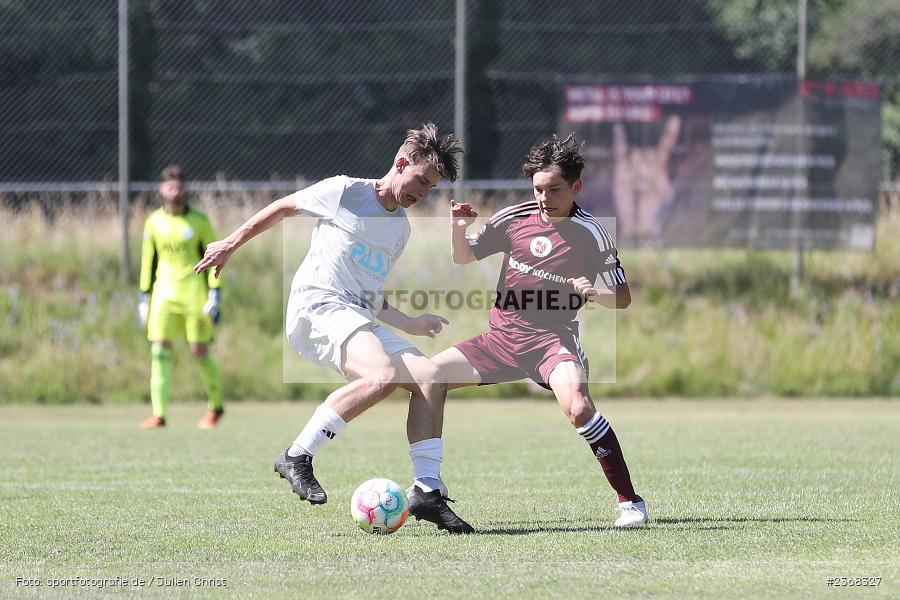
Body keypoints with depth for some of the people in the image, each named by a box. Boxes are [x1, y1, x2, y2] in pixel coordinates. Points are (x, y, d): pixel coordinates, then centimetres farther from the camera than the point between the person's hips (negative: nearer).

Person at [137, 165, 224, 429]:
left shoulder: (199, 221, -1)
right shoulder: (154, 222, 7)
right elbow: (148, 260, 14)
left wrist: (215, 294, -8)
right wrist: (143, 297, 11)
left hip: (195, 293, -2)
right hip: (164, 293, 2)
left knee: (200, 352, -3)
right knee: (159, 350, -11)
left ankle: (215, 406, 20)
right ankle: (159, 414, -12)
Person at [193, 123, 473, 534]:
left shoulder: (401, 228, 22)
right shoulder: (344, 192, 1)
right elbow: (282, 208, 14)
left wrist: (409, 324, 20)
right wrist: (230, 245, 19)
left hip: (362, 322, 8)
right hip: (318, 306, -8)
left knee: (431, 378, -10)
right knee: (383, 375, -32)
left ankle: (427, 491, -10)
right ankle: (297, 457, -25)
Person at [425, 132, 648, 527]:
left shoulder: (590, 234, -8)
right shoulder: (515, 218, 3)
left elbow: (623, 297, -3)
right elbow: (464, 257, 15)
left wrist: (594, 293, -24)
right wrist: (457, 229, -6)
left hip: (553, 338, -5)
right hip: (502, 335, 5)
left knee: (578, 406, -33)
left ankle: (629, 501, -22)